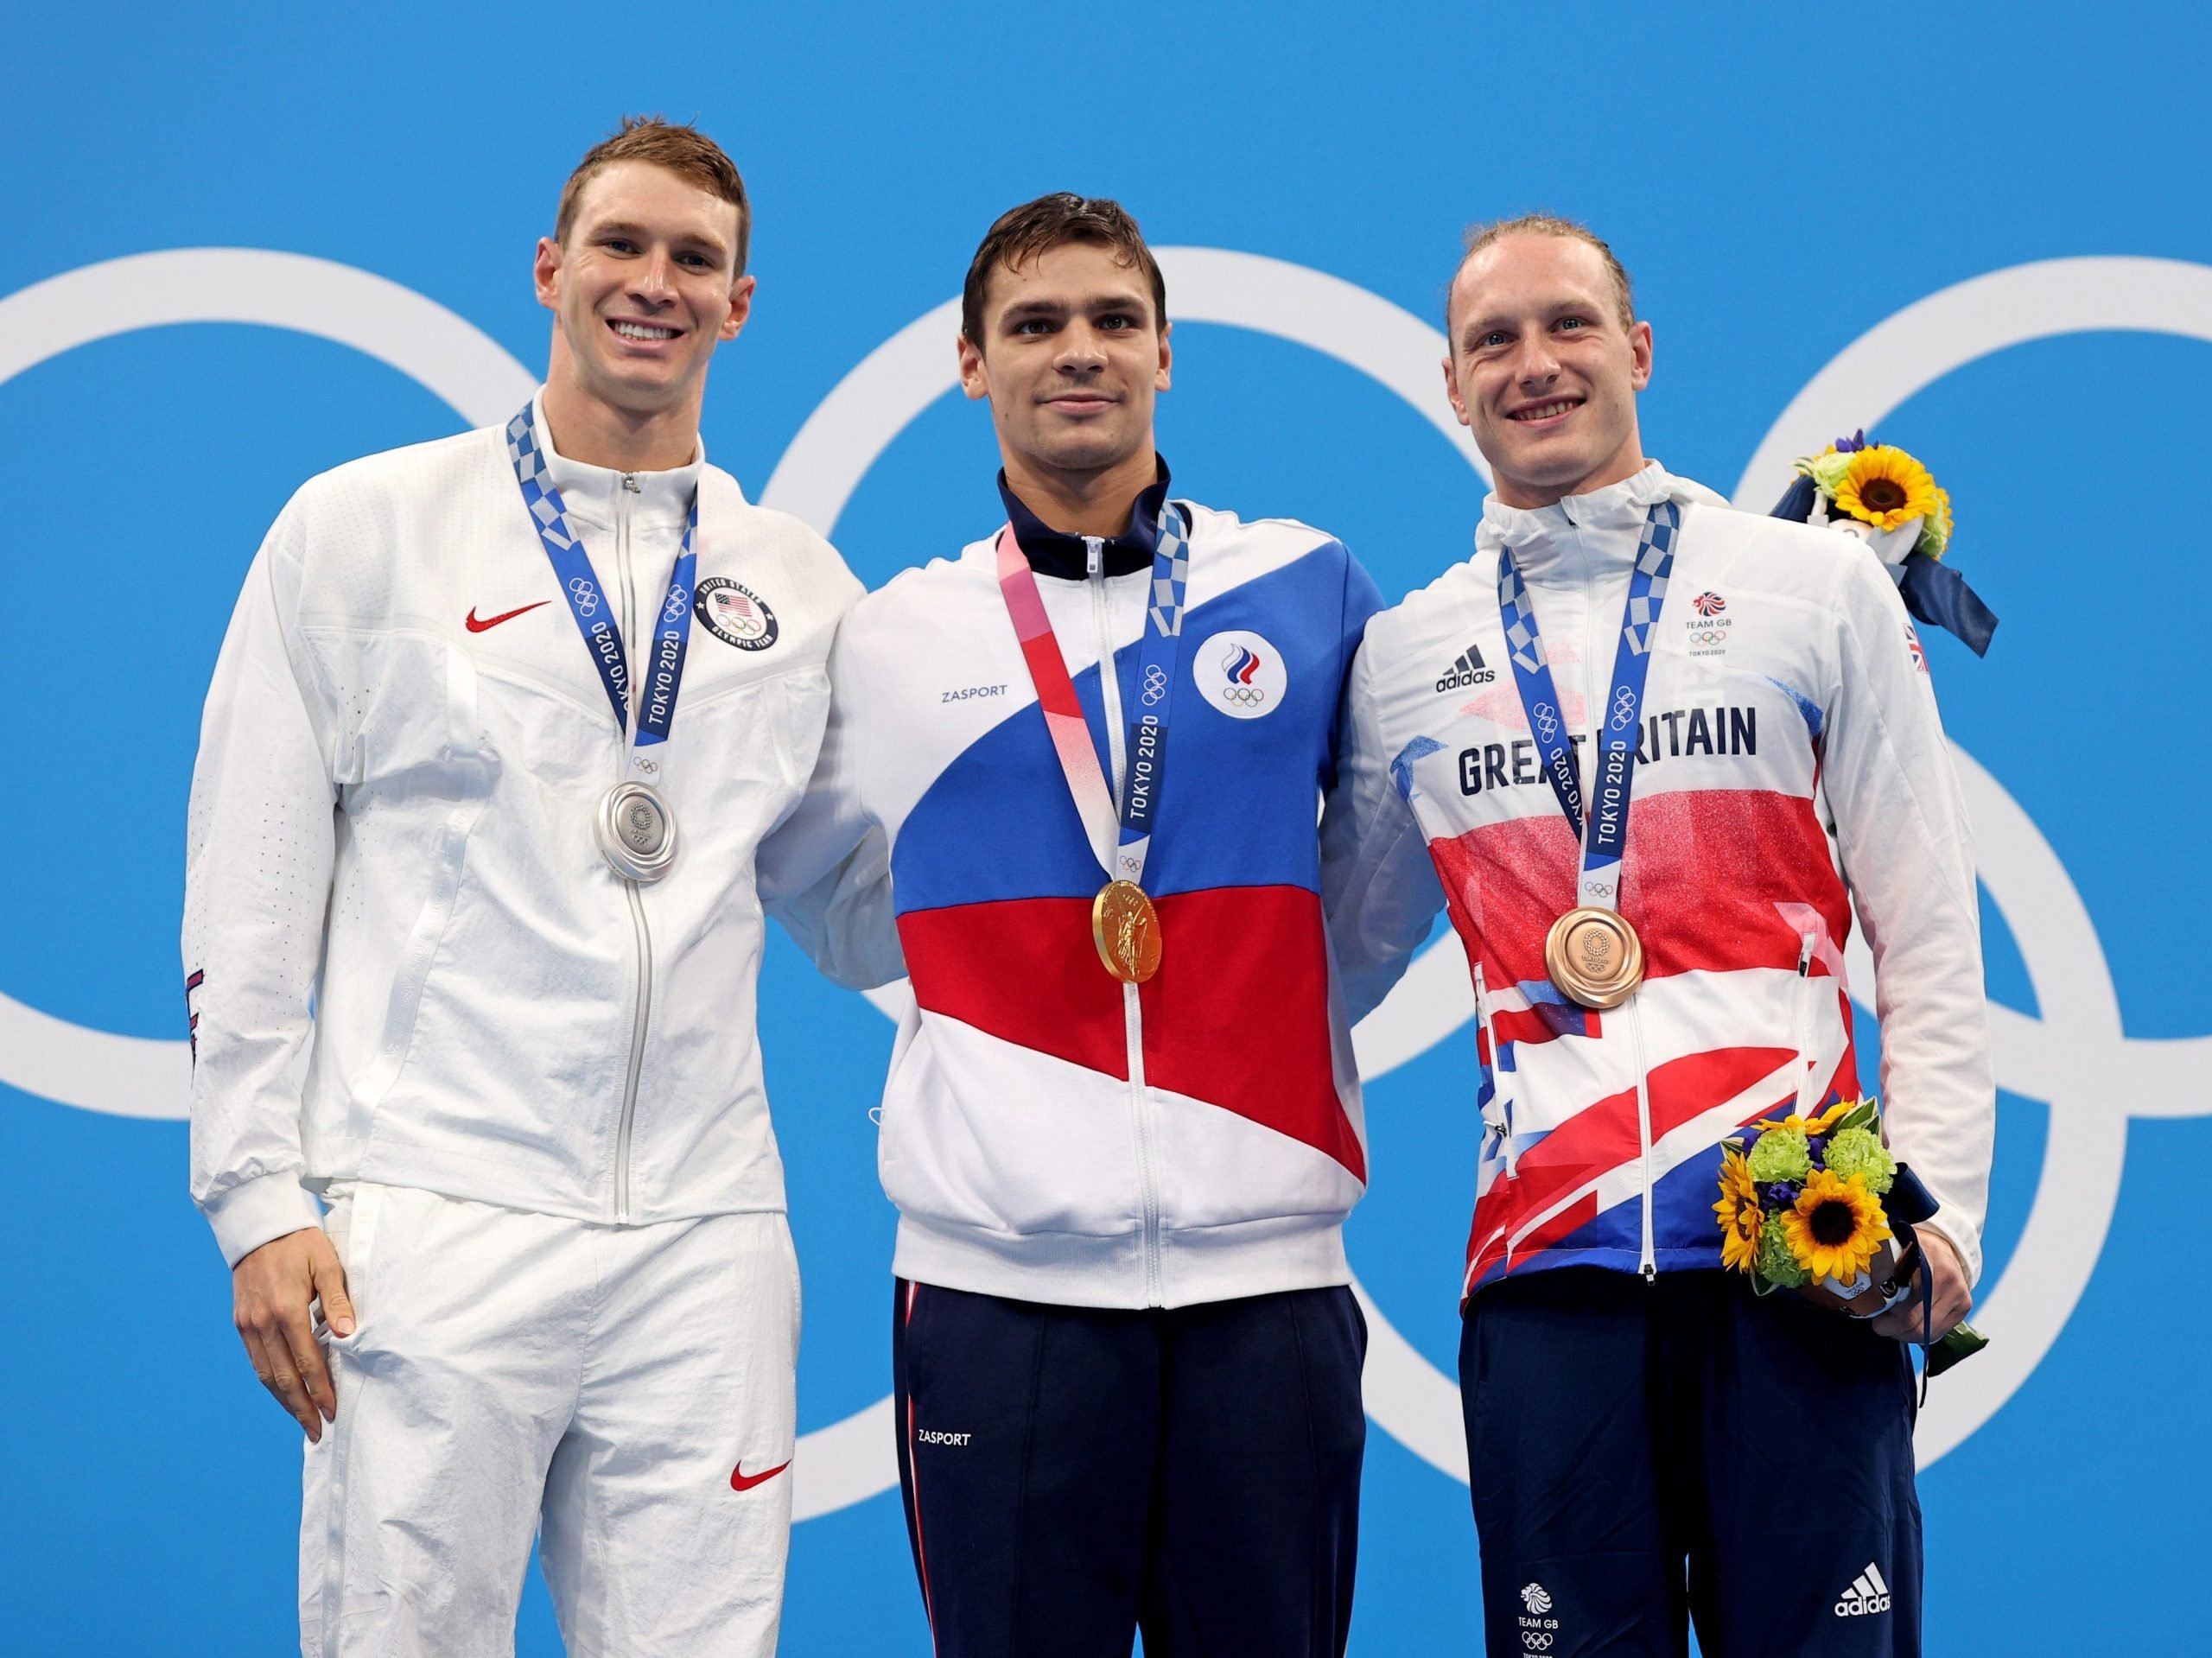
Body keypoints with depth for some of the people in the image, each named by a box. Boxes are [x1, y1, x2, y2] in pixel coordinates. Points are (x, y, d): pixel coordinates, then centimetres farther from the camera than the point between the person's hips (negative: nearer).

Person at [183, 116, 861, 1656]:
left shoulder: (805, 583, 14)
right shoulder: (364, 528, 5)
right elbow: (252, 893, 4)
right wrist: (259, 1193, -3)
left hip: (704, 1233, 3)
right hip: (430, 1223, -3)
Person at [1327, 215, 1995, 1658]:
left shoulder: (1821, 587, 8)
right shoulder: (1404, 655, 14)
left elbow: (1928, 938, 5)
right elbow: (1346, 955, 23)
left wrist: (1936, 1204, -5)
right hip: (1547, 1257, 2)